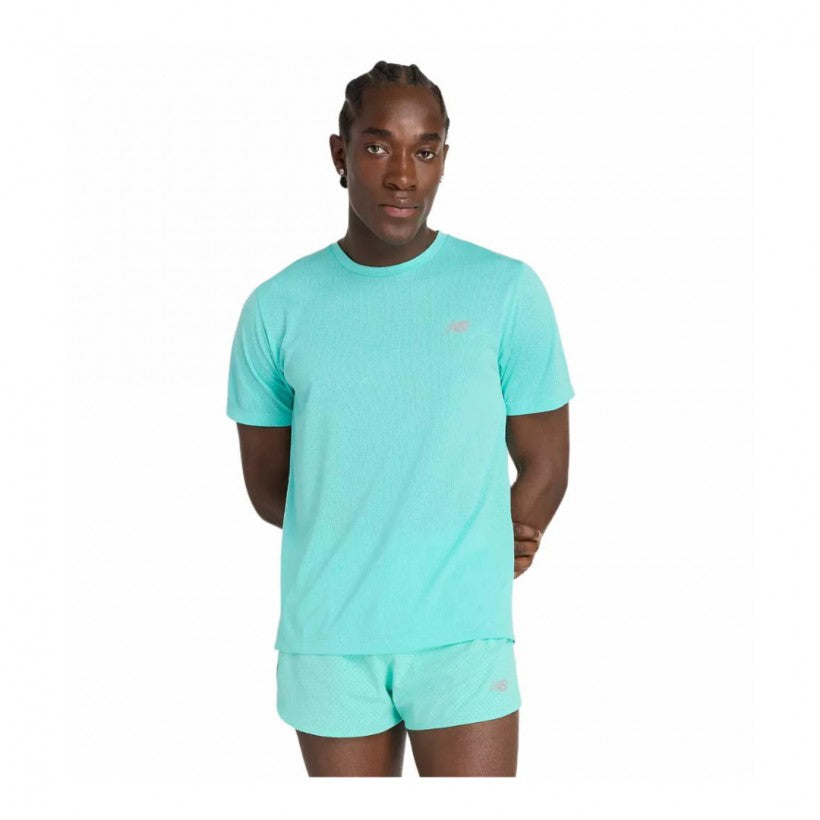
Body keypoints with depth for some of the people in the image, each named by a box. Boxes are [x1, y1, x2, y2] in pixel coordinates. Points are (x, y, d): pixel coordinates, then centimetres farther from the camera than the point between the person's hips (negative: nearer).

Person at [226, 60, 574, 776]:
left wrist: (471, 569, 7)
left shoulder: (507, 290, -2)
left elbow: (544, 465, 4)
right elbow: (268, 486, 9)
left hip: (462, 636, -1)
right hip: (326, 638, 2)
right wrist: (353, 554, 4)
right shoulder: (277, 307, 2)